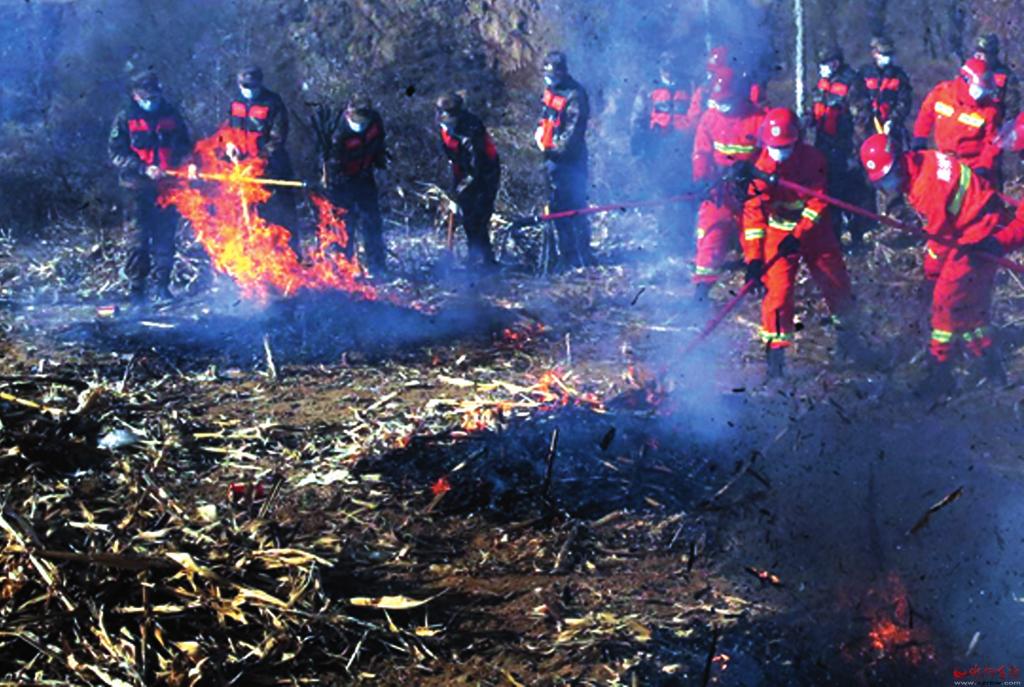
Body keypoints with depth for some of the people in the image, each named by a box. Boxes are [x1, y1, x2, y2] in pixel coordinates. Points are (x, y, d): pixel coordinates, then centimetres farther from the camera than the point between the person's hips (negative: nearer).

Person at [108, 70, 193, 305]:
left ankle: (162, 283, 11)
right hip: (138, 188, -2)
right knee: (139, 238, -3)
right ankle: (136, 287, 4)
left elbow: (184, 145, 18)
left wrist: (188, 162, -4)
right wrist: (144, 169, -15)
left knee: (165, 236, 2)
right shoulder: (125, 119, 1)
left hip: (167, 186, 2)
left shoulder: (171, 115, 9)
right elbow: (116, 153, -4)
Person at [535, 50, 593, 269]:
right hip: (553, 157, 9)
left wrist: (559, 146, -24)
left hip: (571, 159, -9)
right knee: (558, 206, 12)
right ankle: (567, 254, 21)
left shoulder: (574, 95, -14)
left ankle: (583, 254, -1)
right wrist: (539, 135, 8)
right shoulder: (550, 91, 13)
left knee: (575, 205, -7)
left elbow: (574, 127, -19)